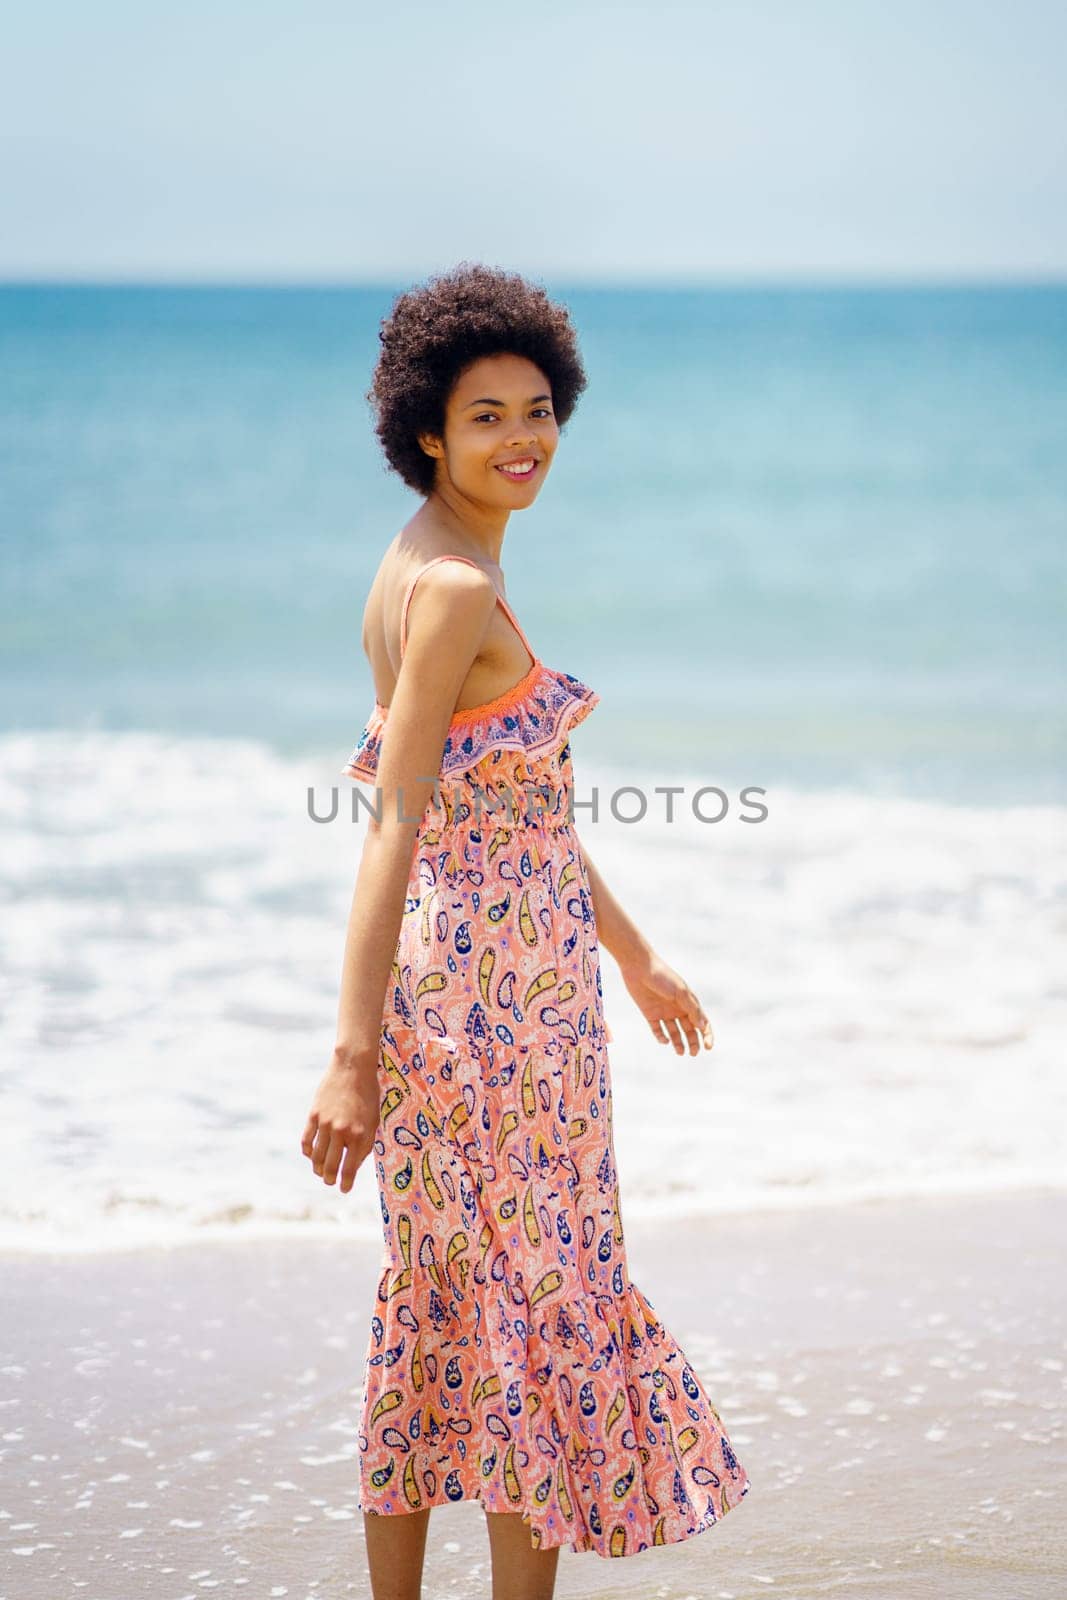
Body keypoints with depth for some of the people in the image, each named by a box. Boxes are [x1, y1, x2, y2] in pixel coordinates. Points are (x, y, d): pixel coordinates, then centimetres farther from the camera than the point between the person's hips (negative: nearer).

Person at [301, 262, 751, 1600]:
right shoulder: (455, 588, -17)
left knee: (437, 1312, 14)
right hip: (495, 988, -10)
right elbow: (393, 825, -23)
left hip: (446, 973, 10)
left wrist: (633, 950, 28)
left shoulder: (421, 570, 12)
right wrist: (354, 1055, -27)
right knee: (545, 1303, 0)